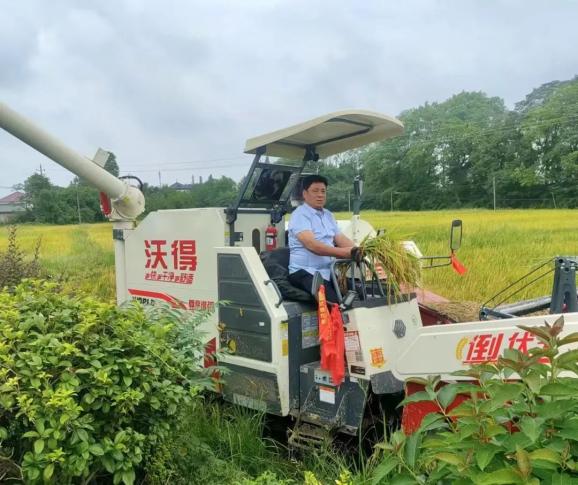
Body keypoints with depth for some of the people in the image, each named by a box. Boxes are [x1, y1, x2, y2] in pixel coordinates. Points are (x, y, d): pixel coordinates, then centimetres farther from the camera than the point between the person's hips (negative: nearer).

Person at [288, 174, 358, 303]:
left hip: (328, 271, 8)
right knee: (334, 303, -28)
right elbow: (311, 244, -23)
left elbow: (341, 238, 9)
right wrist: (344, 252, -31)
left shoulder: (328, 215, 17)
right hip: (306, 272, -8)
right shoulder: (300, 215, -9)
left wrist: (356, 251, -13)